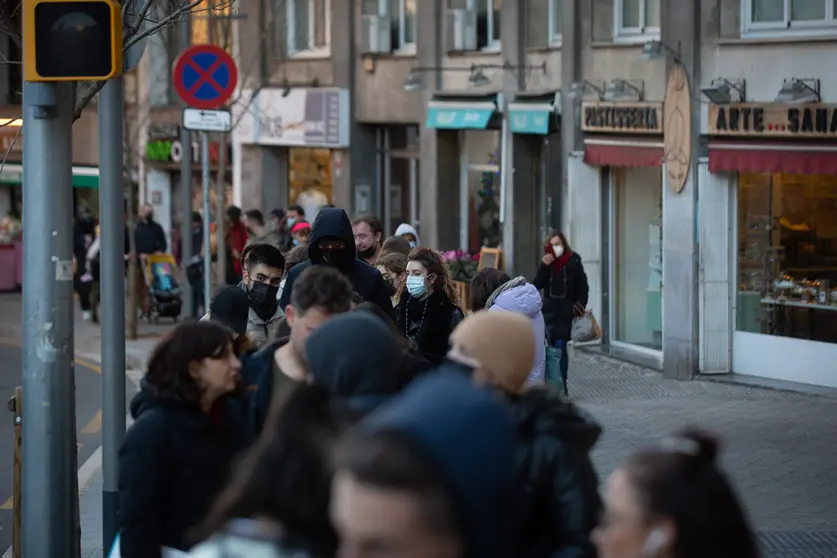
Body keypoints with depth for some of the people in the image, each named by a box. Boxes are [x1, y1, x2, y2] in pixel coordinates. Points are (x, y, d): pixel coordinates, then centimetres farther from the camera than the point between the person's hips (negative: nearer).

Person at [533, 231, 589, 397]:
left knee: (560, 346, -8)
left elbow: (583, 288, 0)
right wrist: (544, 266, -11)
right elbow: (536, 286, -1)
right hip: (549, 310, 3)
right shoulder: (547, 263, 8)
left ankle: (562, 385, -4)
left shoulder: (573, 262, -1)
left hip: (565, 312, -3)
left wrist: (579, 307, -10)